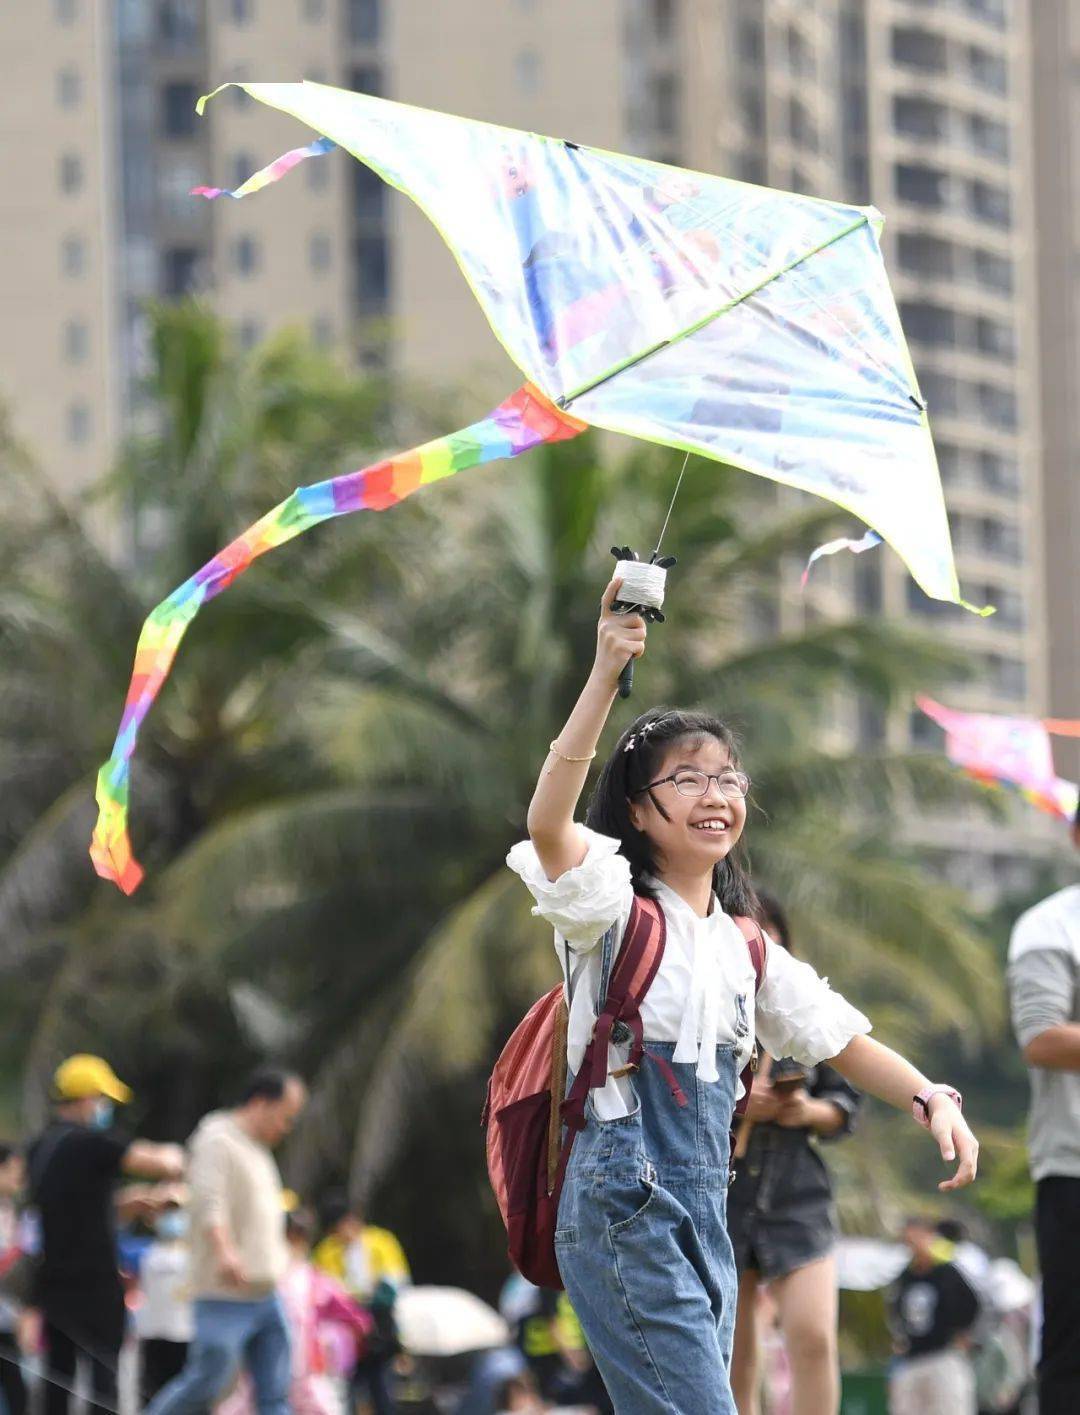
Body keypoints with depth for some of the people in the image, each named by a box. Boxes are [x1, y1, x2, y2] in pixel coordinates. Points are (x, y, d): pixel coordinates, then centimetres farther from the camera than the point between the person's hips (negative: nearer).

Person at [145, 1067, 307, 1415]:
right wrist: (225, 1253, -39)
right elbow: (208, 1203, -25)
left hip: (265, 1293, 9)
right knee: (207, 1382, -9)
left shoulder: (257, 1150, 20)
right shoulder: (217, 1142, -10)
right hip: (225, 1296, -9)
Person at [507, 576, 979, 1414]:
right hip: (624, 1208, -7)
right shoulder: (616, 913, -4)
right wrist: (606, 676, -31)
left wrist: (932, 1099, 0)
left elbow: (841, 1043, 19)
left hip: (706, 1213, 7)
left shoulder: (743, 949, 16)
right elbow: (547, 823, -23)